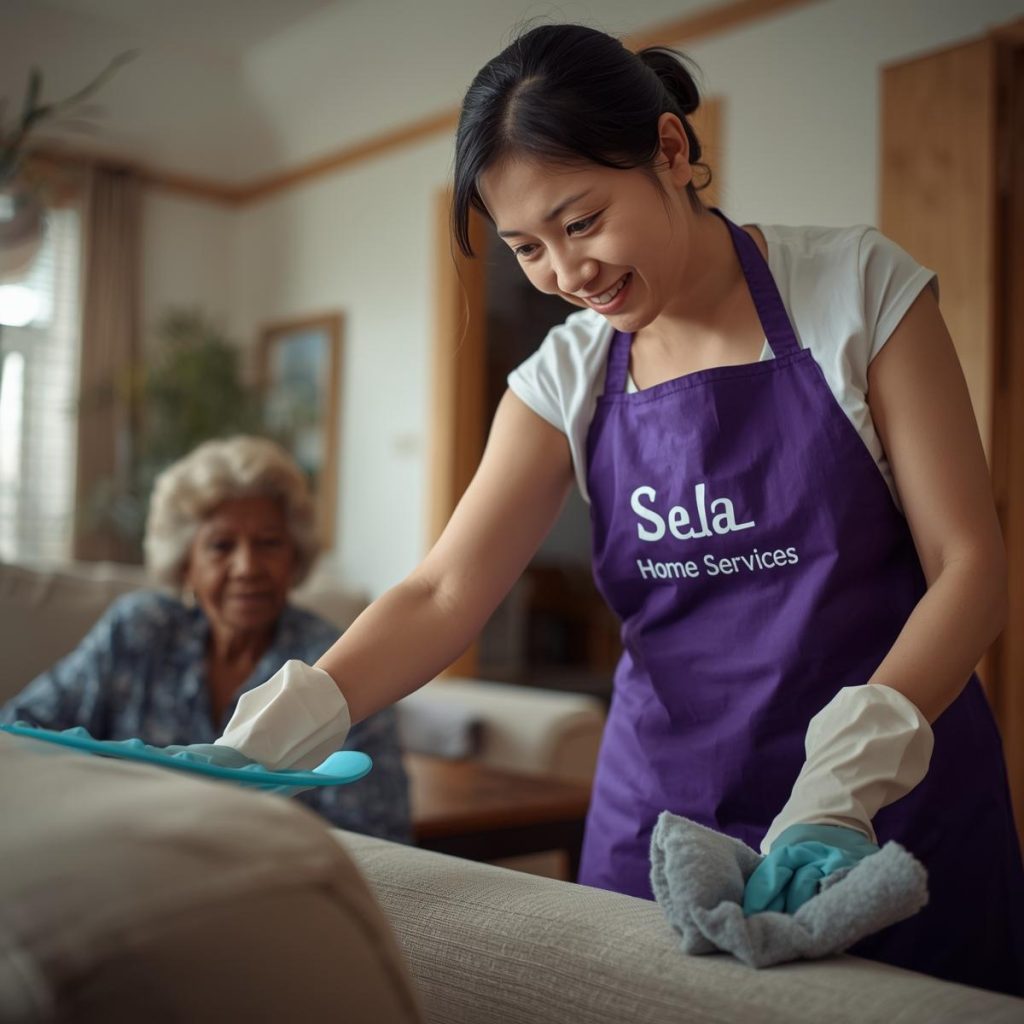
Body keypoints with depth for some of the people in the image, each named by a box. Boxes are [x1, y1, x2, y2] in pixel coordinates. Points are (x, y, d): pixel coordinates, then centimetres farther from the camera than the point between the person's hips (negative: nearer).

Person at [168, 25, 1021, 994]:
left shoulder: (855, 287, -8)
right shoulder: (568, 376, 1)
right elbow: (446, 593, -7)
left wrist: (843, 786, -24)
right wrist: (282, 724, -24)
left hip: (898, 806, -2)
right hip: (663, 807, 3)